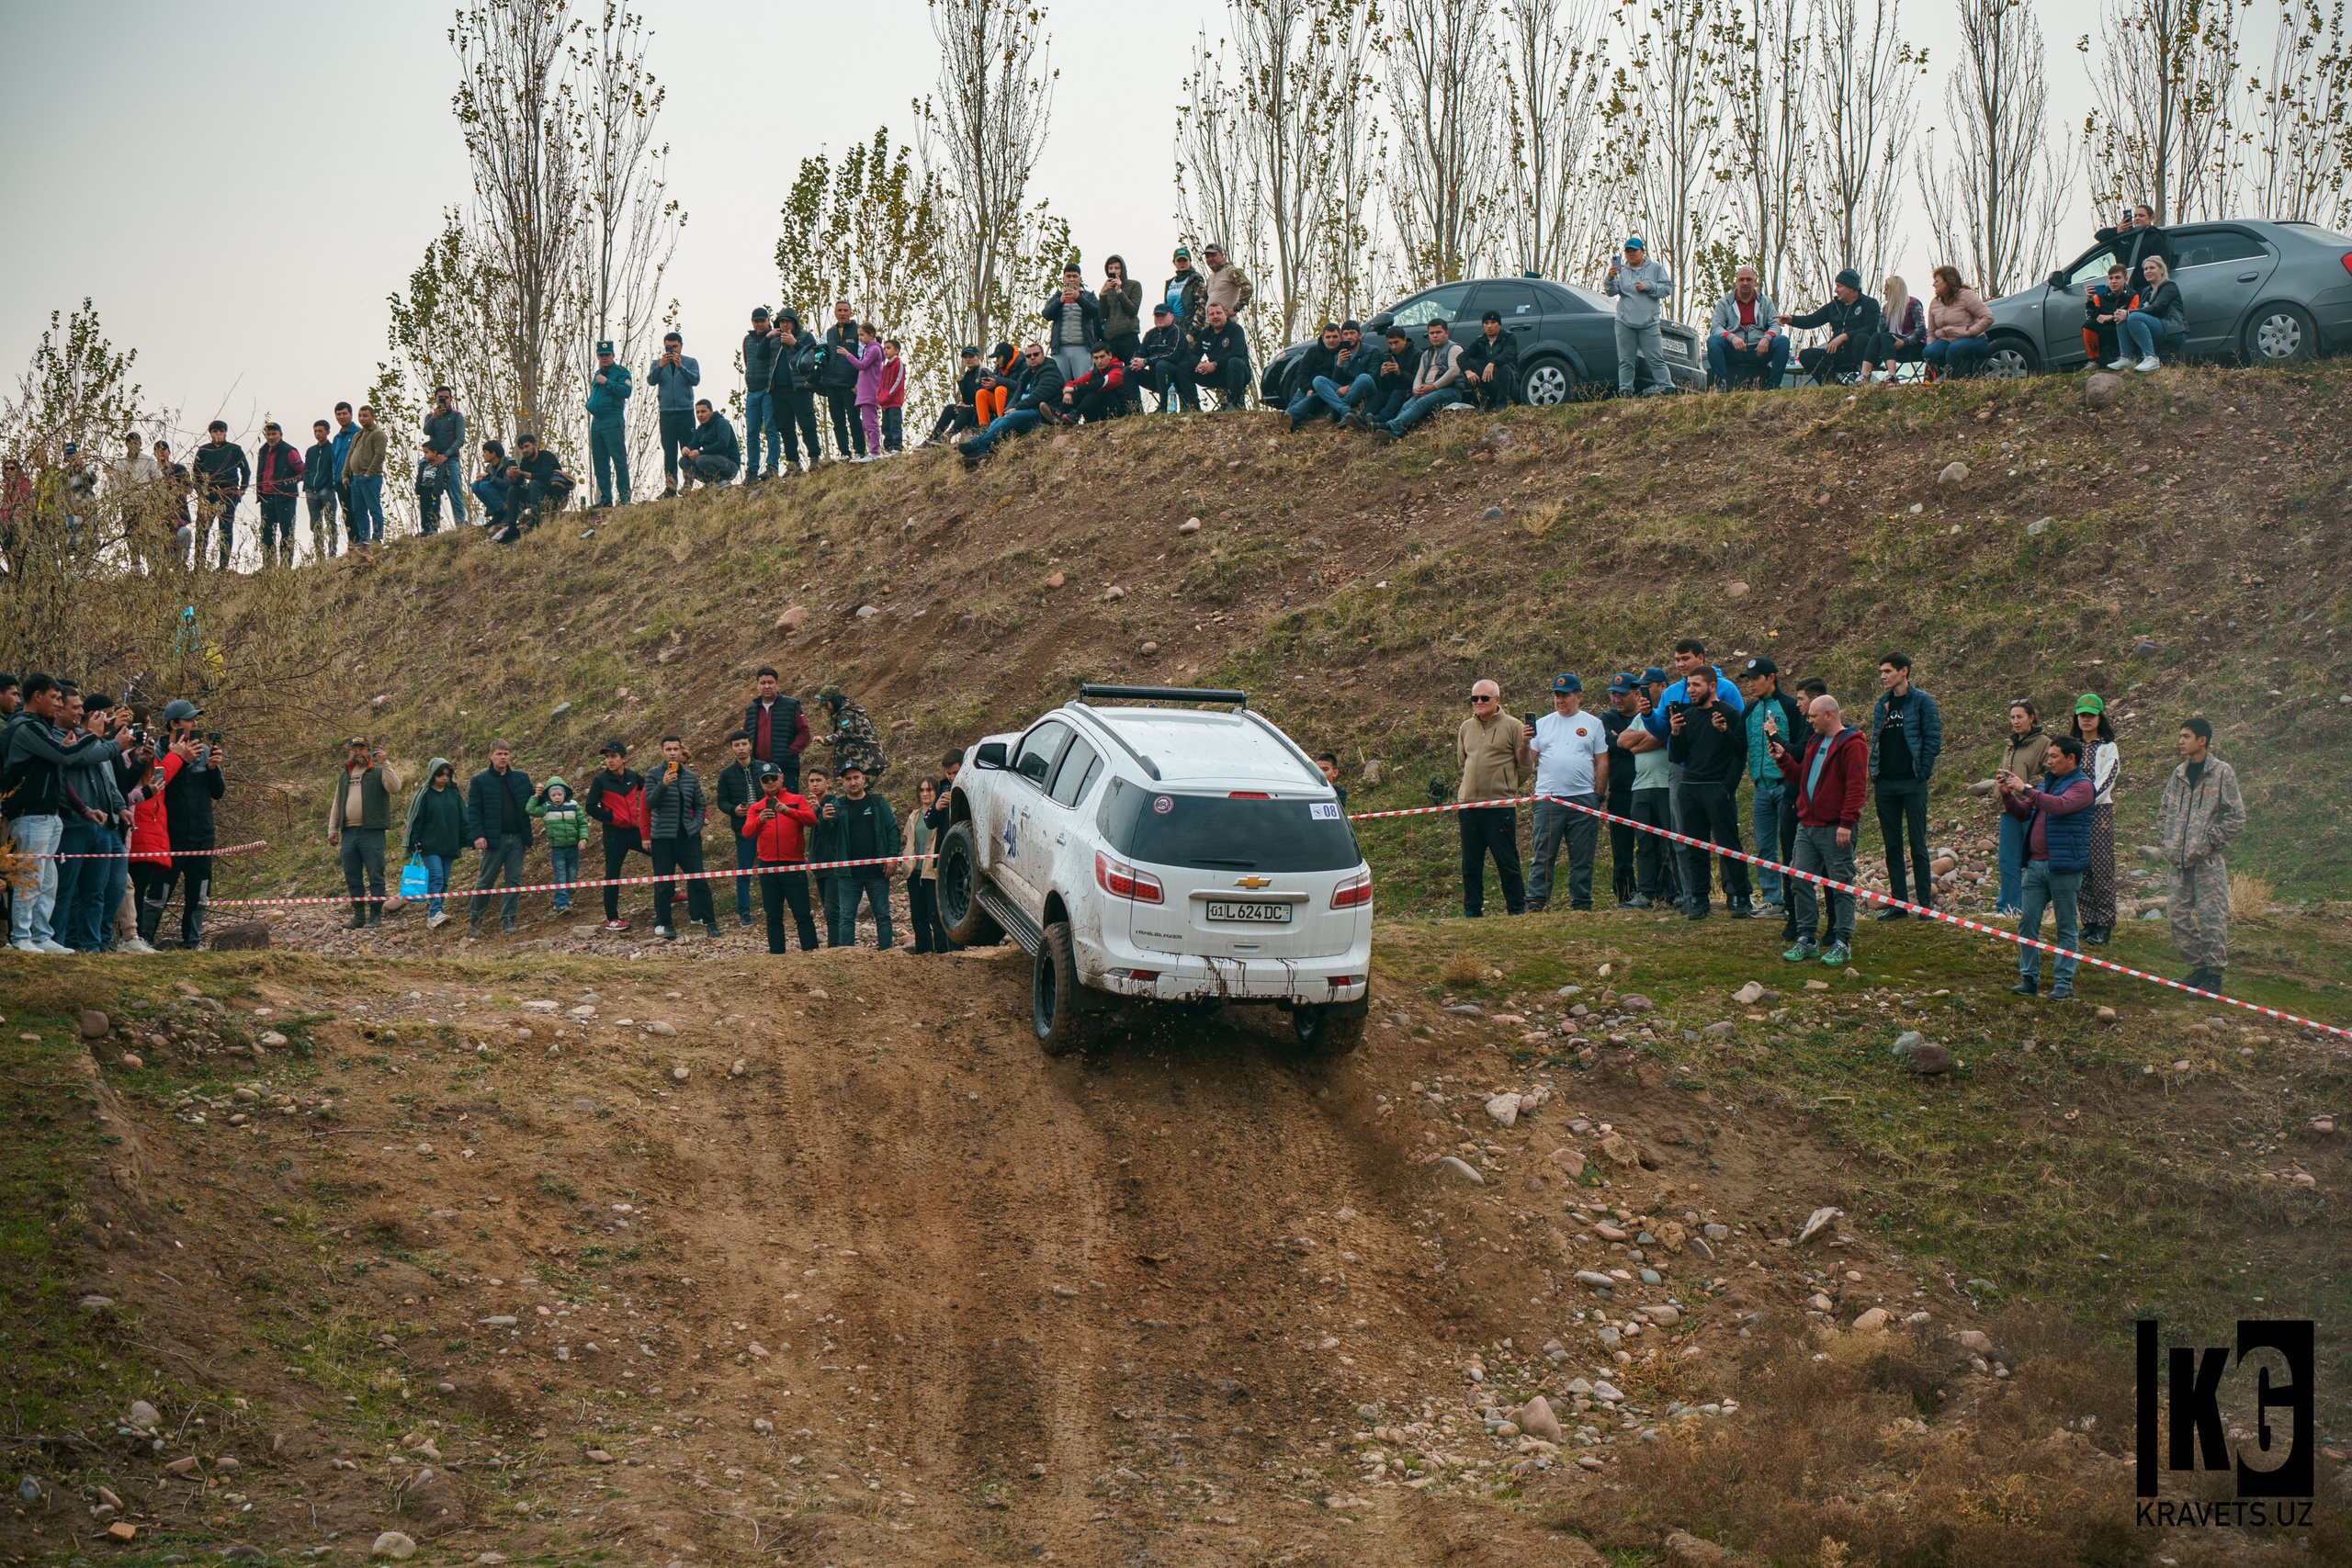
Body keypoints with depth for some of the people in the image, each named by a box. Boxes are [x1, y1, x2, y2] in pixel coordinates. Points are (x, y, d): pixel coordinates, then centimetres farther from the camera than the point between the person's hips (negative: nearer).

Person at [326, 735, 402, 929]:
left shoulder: (378, 772, 3)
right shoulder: (345, 776, 20)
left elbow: (394, 786, -16)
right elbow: (336, 804, 23)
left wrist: (384, 763, -21)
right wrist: (332, 829, 15)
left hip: (372, 832, -6)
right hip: (349, 832, 6)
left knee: (375, 875, -6)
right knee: (352, 877, 7)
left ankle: (376, 916, -2)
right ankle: (359, 915, 14)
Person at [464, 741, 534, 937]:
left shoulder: (521, 778, 12)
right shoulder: (480, 781, 2)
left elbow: (530, 804, 17)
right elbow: (473, 810, -3)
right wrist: (478, 835, -14)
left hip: (517, 838, 3)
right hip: (494, 838, -3)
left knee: (515, 881, 2)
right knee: (485, 881, 2)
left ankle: (507, 919, 10)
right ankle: (475, 920, 12)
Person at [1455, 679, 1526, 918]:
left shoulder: (1512, 727, -2)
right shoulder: (1466, 728, 12)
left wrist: (1504, 786, 5)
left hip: (1500, 806, -5)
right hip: (1469, 806, 5)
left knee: (1507, 862, 0)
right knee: (1470, 863, 7)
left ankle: (1517, 910, 7)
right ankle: (1472, 911, 14)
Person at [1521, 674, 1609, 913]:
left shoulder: (1593, 724, 10)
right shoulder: (1542, 724, 12)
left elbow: (1602, 762, 9)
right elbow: (1527, 763, 9)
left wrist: (1599, 795, 2)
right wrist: (1524, 744, -11)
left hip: (1583, 798, 0)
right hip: (1547, 800, 0)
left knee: (1582, 858, 4)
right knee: (1542, 856, -3)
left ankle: (1581, 906, 9)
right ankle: (1536, 904, -3)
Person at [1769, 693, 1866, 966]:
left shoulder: (1852, 744, -10)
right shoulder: (1815, 742, 17)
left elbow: (1856, 785, -16)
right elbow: (1801, 777, 23)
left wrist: (1847, 822, -21)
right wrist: (1784, 760, 8)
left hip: (1835, 829, -8)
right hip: (1807, 825, 8)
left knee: (1841, 885, -2)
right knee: (1801, 882, 6)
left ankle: (1842, 944, 1)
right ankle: (1806, 939, 13)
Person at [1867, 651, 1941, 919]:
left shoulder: (1922, 702, -3)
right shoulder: (1882, 704, 14)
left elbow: (1933, 739, -6)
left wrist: (1923, 773, -11)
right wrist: (1874, 771, 6)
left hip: (1912, 783, -5)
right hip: (1885, 783, 5)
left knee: (1917, 843, -3)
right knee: (1892, 846, 6)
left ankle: (1925, 901, 2)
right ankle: (1898, 903, 10)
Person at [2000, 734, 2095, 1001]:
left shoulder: (2082, 786, -6)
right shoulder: (2049, 782, 18)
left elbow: (2059, 805, -25)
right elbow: (2023, 814, 20)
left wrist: (2025, 789, -22)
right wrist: (2007, 795, 3)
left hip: (2063, 867, -7)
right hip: (2036, 864, 8)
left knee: (2067, 926, 0)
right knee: (2027, 922, 4)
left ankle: (2064, 983, 3)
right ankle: (2029, 978, 10)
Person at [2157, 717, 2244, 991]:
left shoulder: (2222, 773, -5)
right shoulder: (2179, 774, 13)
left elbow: (2236, 819, -6)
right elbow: (2164, 813, 22)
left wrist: (2209, 841, -10)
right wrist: (2166, 841, 9)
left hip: (2207, 861, -6)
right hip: (2177, 860, 6)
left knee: (2211, 917, -6)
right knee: (2177, 914, 5)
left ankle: (2215, 973, 2)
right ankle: (2200, 966, 17)